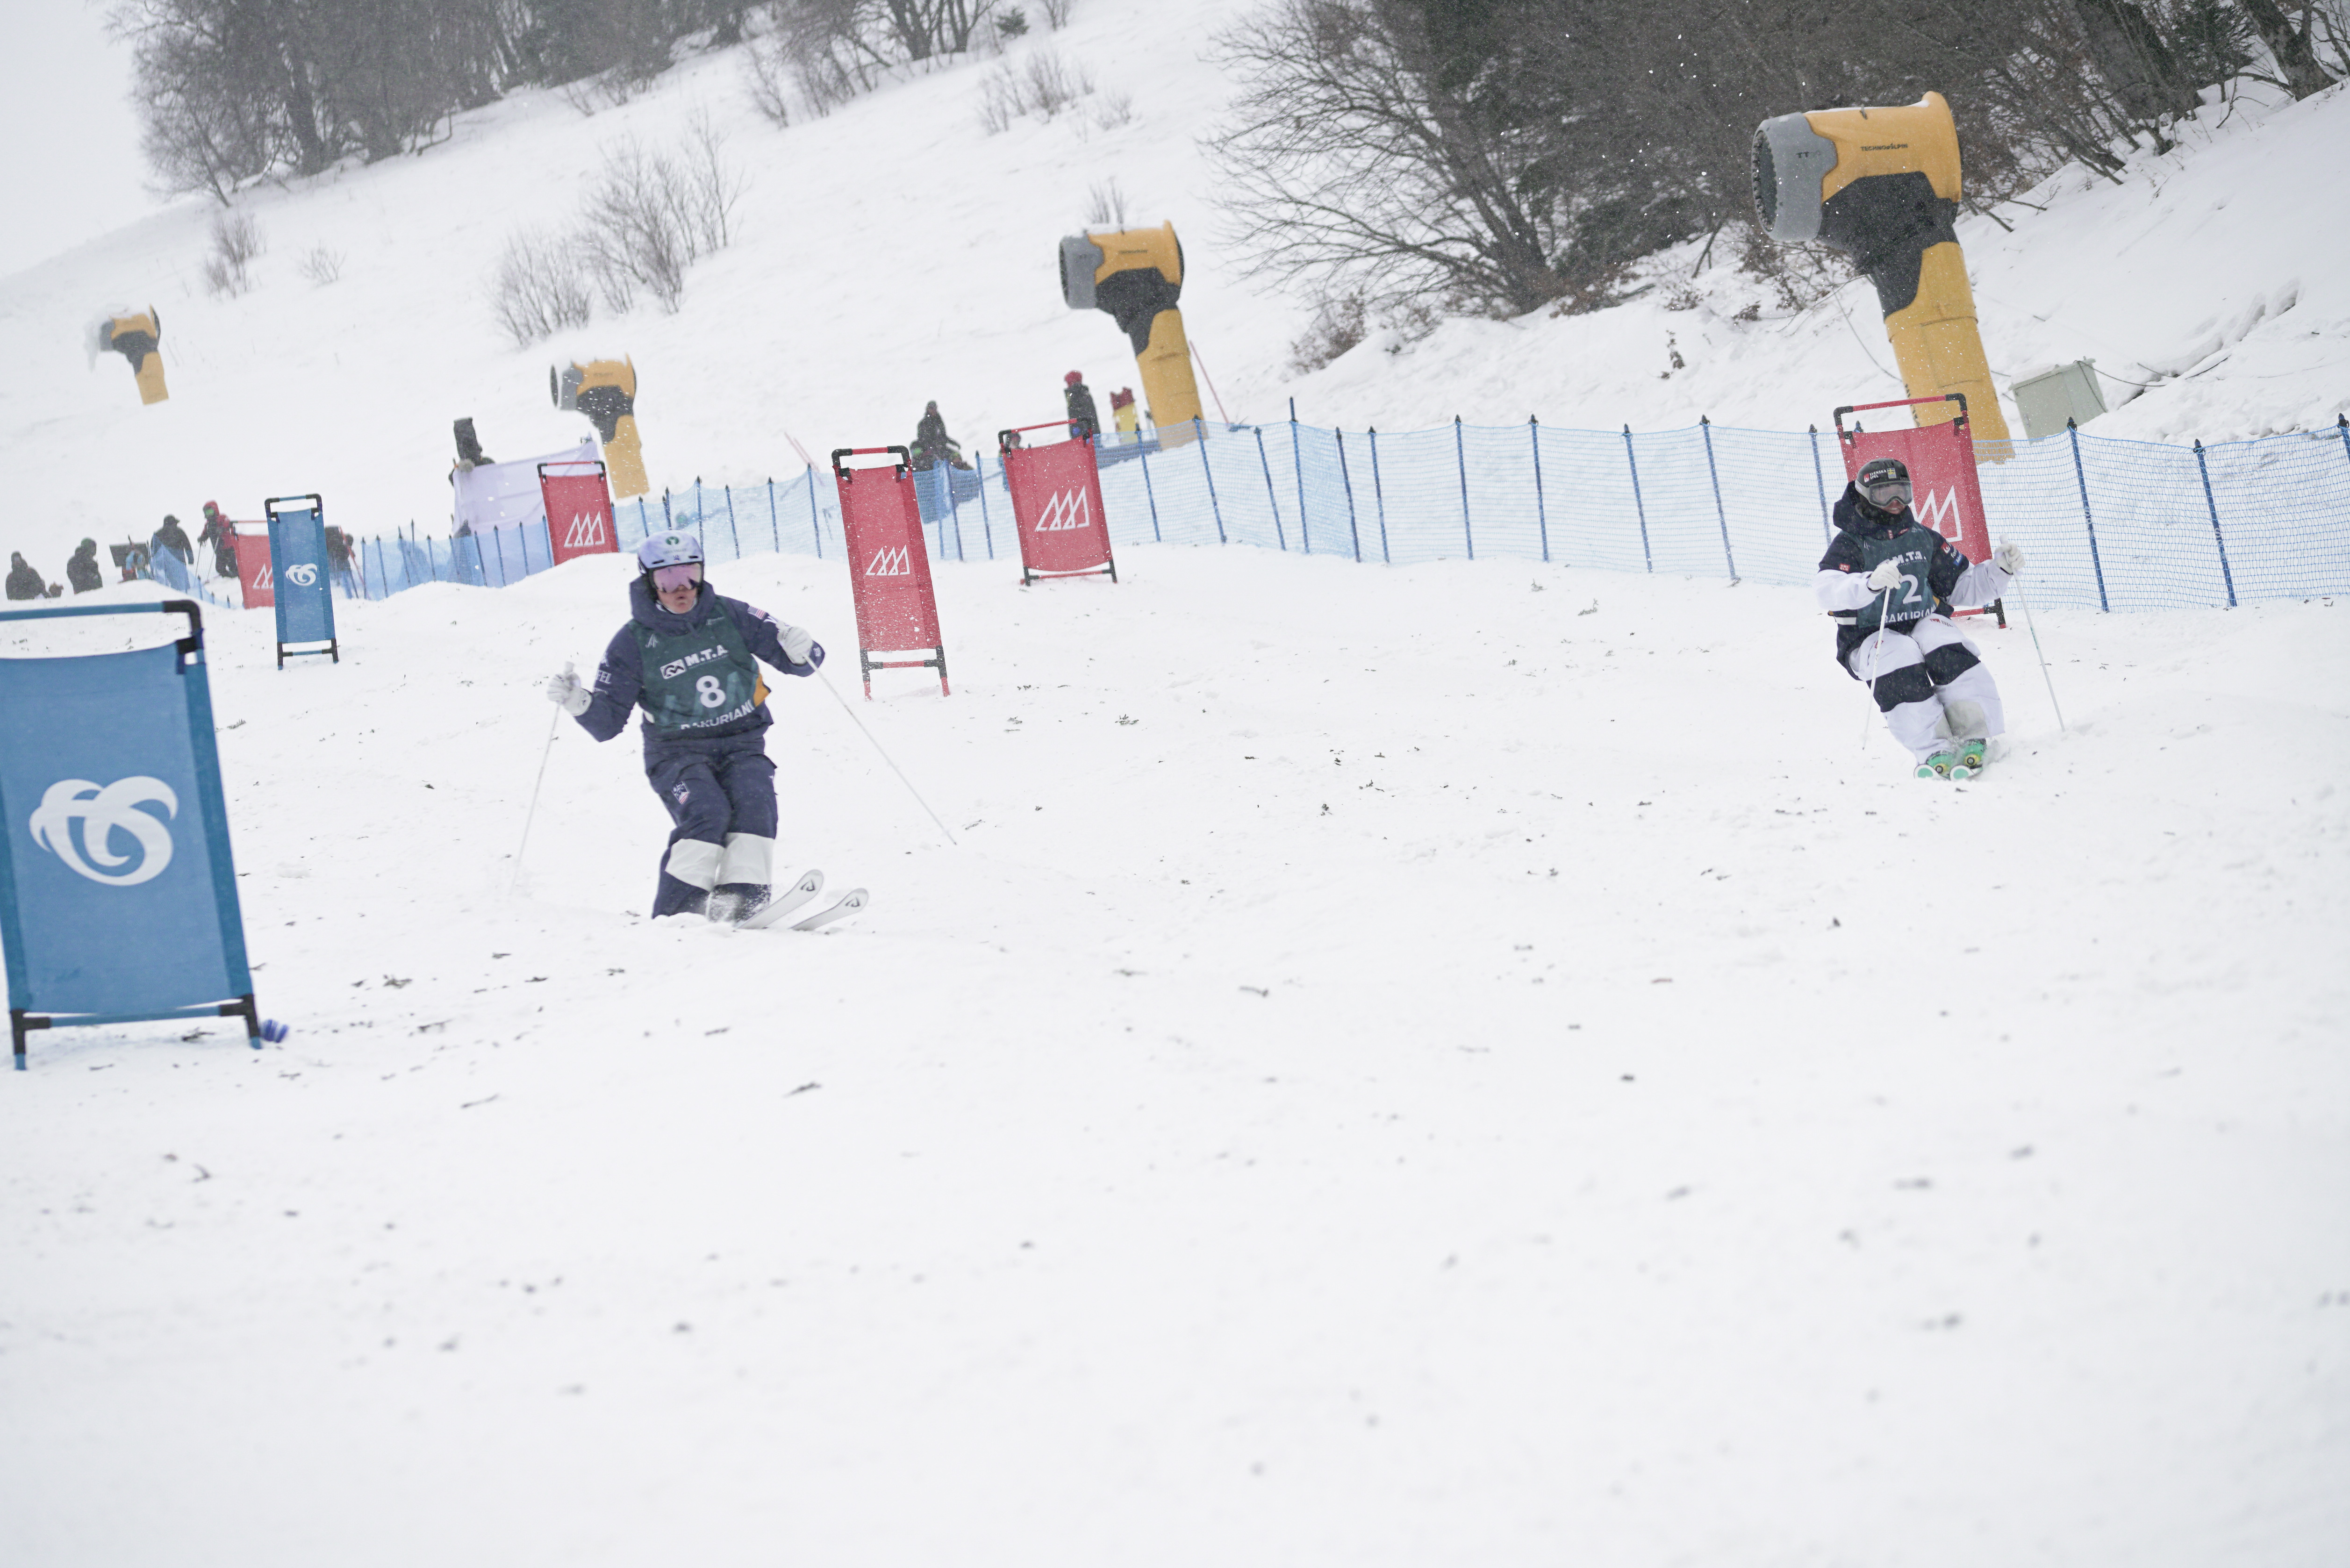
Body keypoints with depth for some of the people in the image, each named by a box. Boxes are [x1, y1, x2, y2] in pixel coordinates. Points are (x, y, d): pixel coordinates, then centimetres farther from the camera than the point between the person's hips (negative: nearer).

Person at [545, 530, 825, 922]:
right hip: (677, 752, -2)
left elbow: (804, 659, 5)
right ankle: (676, 914, -27)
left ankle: (740, 901, -34)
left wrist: (800, 650, -19)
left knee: (754, 801, -27)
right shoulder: (634, 643, 0)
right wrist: (579, 703, -18)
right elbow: (607, 723, 2)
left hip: (742, 745, 2)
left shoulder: (729, 616, 2)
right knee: (707, 812, -29)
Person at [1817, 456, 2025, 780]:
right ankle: (1934, 749, -35)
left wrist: (2001, 570, -1)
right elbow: (1826, 590, -25)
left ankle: (1973, 735, -30)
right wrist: (1871, 583, -44)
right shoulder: (1849, 545, -4)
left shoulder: (1923, 538, 12)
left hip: (1923, 626, 3)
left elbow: (1966, 586, 19)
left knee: (1946, 649, -30)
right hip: (1870, 641, -3)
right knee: (1900, 658, -35)